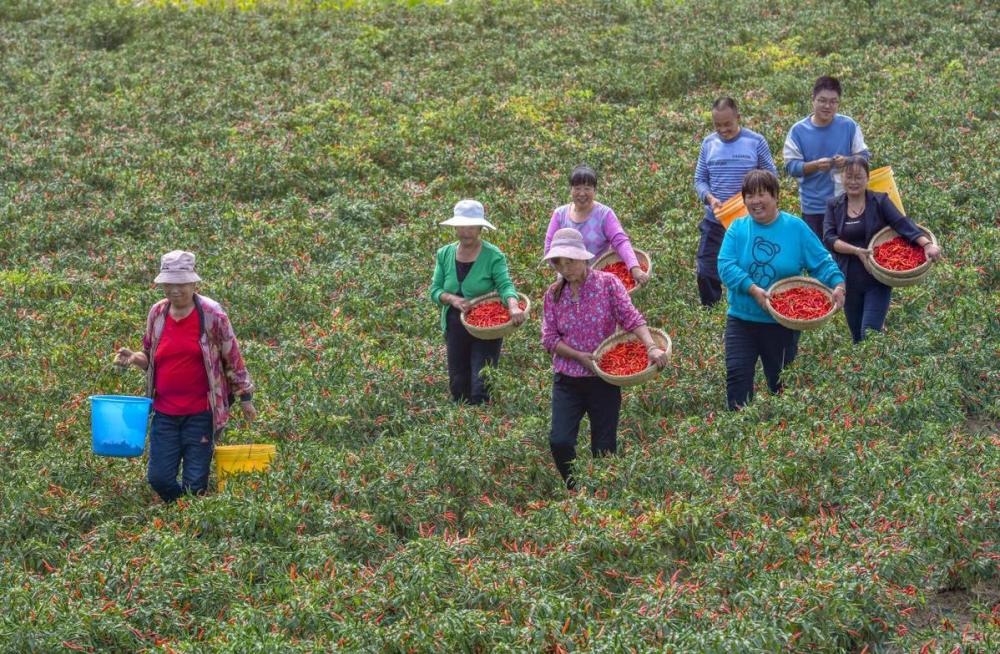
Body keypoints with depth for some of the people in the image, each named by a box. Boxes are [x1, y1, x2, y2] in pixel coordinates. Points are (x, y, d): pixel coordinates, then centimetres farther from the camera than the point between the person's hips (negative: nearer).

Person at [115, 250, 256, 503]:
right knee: (159, 478, 3)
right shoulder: (157, 313, 3)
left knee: (195, 483, 0)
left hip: (201, 414, -4)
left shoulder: (211, 314, -8)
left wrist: (245, 397, 3)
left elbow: (233, 357, 1)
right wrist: (134, 358, -6)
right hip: (165, 414, 4)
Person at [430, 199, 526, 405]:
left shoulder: (493, 255, -10)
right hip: (455, 329, 4)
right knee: (458, 386, 11)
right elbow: (435, 290, 3)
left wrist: (513, 305, -43)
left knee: (481, 387, -9)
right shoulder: (444, 254, 4)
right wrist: (452, 299, -19)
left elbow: (505, 285, -22)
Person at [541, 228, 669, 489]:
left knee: (604, 448, 2)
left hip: (603, 380, -2)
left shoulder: (607, 283, -4)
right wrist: (580, 357, -14)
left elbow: (631, 318, -14)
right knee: (560, 442, -13)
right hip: (567, 380, 2)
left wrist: (652, 347, -30)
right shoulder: (554, 294, 4)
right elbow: (549, 338, 0)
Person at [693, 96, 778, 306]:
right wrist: (709, 198, -13)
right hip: (714, 221, 2)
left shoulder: (756, 142, -4)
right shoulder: (709, 144, 4)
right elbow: (699, 179, 8)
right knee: (706, 273, 0)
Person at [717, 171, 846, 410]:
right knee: (737, 375, -7)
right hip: (742, 319, 0)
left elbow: (822, 262, -2)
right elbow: (725, 266, -12)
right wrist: (753, 289, -26)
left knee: (781, 382, 12)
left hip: (782, 322, 0)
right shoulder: (737, 228, -2)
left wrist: (838, 284, -21)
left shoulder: (796, 228, -3)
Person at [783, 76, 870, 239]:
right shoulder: (798, 130, -3)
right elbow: (791, 166, -5)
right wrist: (815, 165, -23)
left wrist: (847, 161, -19)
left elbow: (863, 157, 3)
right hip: (813, 206, 0)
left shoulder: (849, 126, 0)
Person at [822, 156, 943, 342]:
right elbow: (829, 239, -7)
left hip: (877, 281, -3)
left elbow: (903, 224, -15)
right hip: (849, 283, 3)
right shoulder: (834, 206, 5)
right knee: (857, 338, 12)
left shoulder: (880, 201, -2)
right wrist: (856, 250, -22)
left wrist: (927, 244, -31)